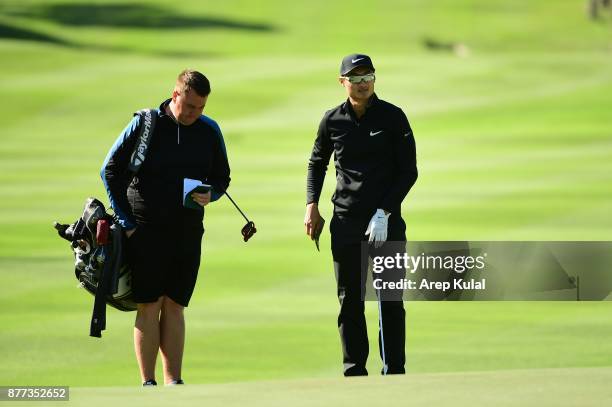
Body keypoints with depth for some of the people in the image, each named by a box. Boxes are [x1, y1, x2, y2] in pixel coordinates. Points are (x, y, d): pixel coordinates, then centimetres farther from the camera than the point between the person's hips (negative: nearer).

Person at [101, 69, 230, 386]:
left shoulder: (209, 131, 6)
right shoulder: (144, 125, -5)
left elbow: (221, 178, 17)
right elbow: (111, 170, -1)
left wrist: (210, 195, -8)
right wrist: (126, 222, -4)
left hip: (188, 232, 3)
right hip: (146, 230, -3)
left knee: (174, 306, 5)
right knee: (148, 306, -5)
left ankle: (174, 380, 7)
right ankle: (148, 383, -3)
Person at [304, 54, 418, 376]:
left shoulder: (393, 117, -1)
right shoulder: (333, 120, 6)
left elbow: (408, 171, -2)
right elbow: (317, 163, 22)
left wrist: (384, 213, -11)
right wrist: (311, 206, 9)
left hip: (387, 223, -2)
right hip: (346, 222, 2)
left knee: (390, 301, -1)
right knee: (349, 301, 2)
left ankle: (394, 372, 3)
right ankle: (354, 373, 6)